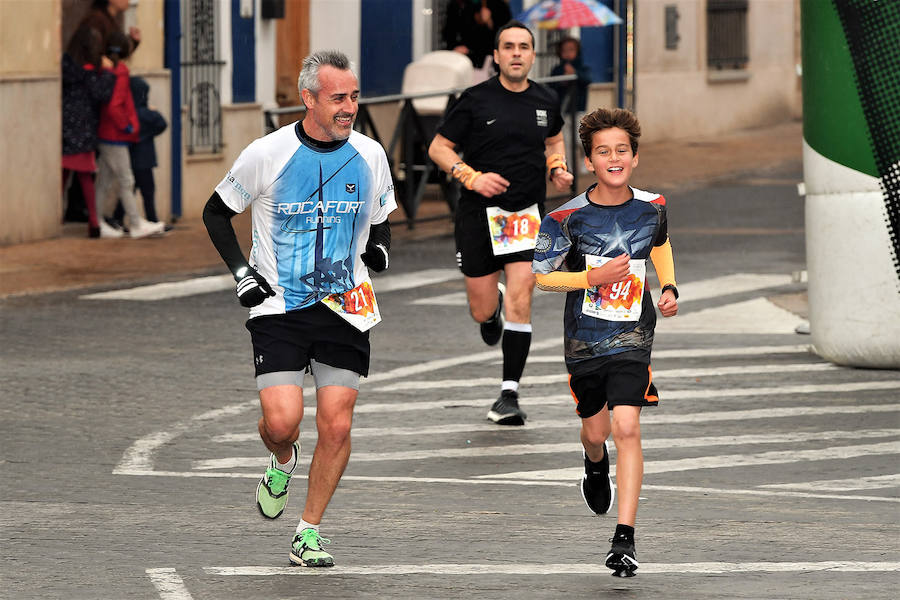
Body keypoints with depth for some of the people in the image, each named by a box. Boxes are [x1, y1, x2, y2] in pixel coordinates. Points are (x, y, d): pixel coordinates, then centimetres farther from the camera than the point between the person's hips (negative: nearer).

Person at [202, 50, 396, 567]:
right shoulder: (268, 155, -7)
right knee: (282, 421, -14)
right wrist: (242, 273, -3)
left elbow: (381, 222, 20)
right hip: (279, 308, -2)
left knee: (336, 424, -5)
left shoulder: (369, 156, 3)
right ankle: (282, 464, 24)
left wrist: (379, 250, -2)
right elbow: (216, 213, 7)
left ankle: (309, 532, 10)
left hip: (345, 310, 2)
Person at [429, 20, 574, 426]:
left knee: (519, 303, -13)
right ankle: (493, 309, 46)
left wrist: (558, 169, 6)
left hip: (528, 215, 1)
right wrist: (473, 177, -15)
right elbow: (438, 148, -1)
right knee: (483, 312, 6)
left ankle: (509, 395, -8)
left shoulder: (545, 101, 6)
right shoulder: (476, 100, -5)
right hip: (480, 213, -1)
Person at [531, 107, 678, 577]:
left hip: (632, 336, 0)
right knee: (595, 430, 17)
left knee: (627, 428, -16)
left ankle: (624, 539, -17)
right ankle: (596, 466, 58)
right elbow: (542, 276, -5)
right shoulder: (567, 218, -13)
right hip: (584, 339, 0)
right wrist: (593, 277, -19)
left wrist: (669, 287, 4)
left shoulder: (652, 208, -4)